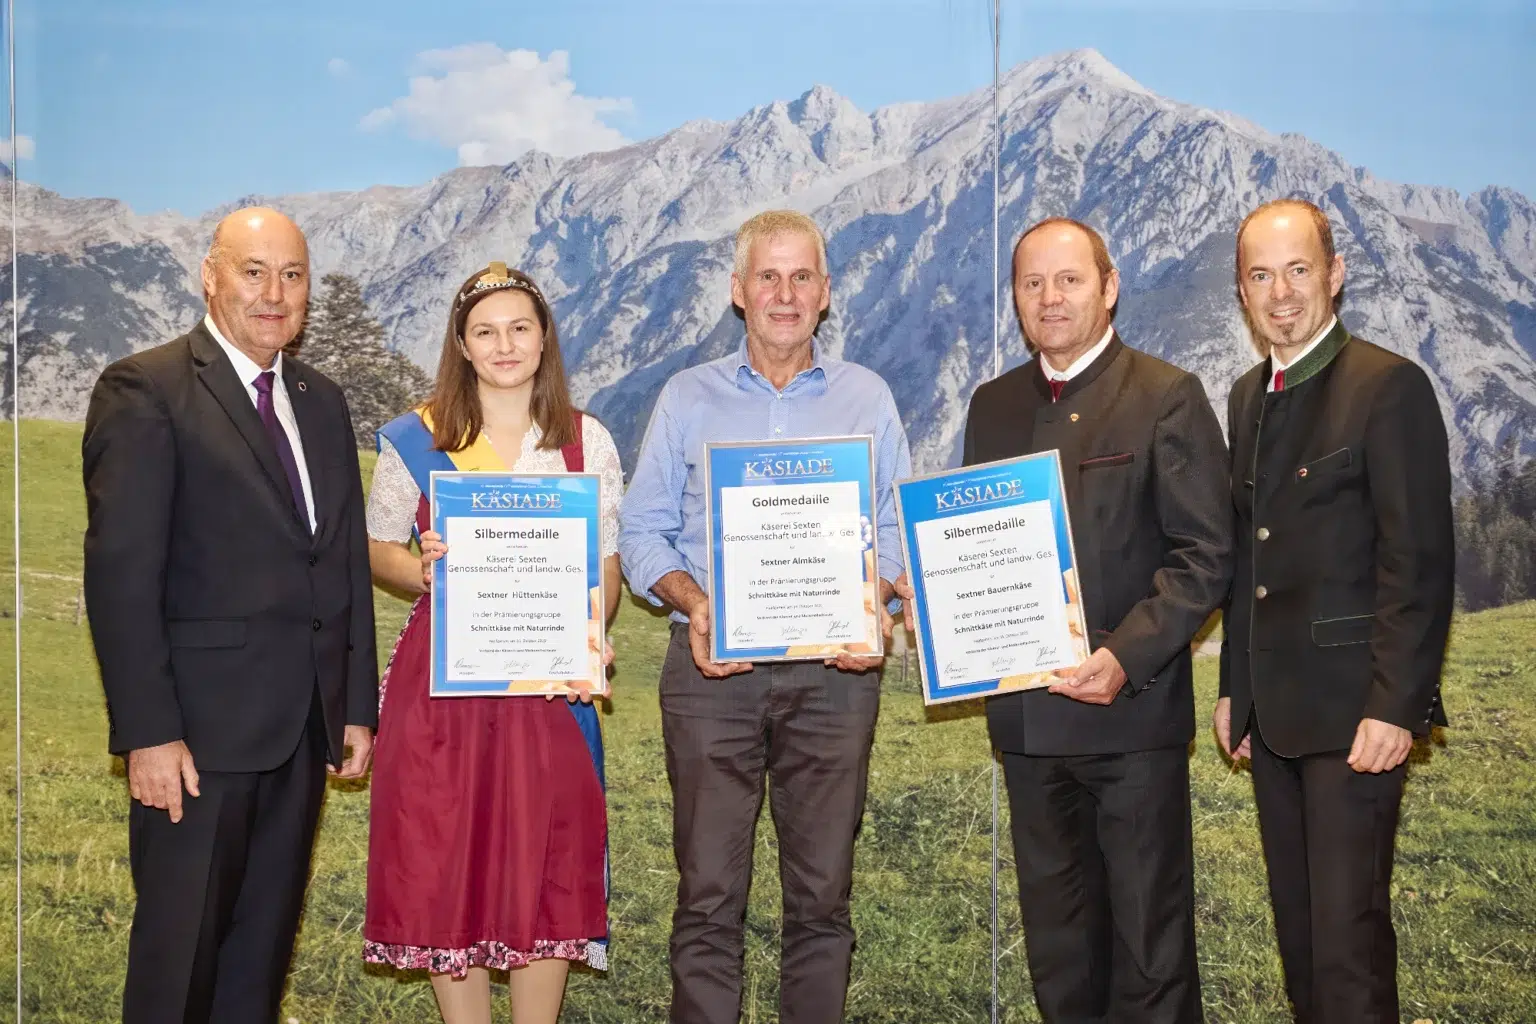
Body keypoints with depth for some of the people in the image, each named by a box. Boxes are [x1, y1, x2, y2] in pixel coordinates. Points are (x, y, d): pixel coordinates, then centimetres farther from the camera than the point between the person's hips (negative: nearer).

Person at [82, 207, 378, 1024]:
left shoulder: (323, 403, 14)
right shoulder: (145, 390, -8)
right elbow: (120, 572, -13)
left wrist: (357, 706, 11)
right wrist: (149, 732, -17)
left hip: (305, 726, 6)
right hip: (201, 722, -6)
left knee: (265, 945, 13)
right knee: (180, 953, 2)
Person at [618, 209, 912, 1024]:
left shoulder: (867, 399, 10)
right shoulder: (687, 399, 9)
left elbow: (897, 527, 9)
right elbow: (641, 530, 7)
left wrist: (874, 601, -11)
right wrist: (692, 603, -11)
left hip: (833, 671, 1)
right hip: (711, 667, 0)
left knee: (821, 894, 6)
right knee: (708, 893, 0)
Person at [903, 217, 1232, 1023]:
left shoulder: (1167, 397, -4)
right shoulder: (993, 405, 13)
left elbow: (1206, 555, -9)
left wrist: (1126, 657, -21)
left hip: (1132, 710, -5)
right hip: (1026, 710, 5)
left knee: (1149, 934, 3)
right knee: (1055, 938, 14)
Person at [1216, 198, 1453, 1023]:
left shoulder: (1389, 387, -10)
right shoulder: (1248, 397, 14)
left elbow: (1420, 562, -14)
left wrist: (1395, 706, -19)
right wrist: (1234, 686, 16)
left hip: (1353, 707, -7)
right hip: (1273, 708, 7)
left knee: (1348, 926, -7)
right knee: (1298, 922, 13)